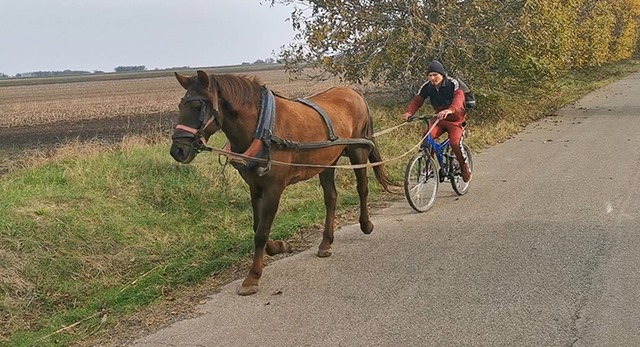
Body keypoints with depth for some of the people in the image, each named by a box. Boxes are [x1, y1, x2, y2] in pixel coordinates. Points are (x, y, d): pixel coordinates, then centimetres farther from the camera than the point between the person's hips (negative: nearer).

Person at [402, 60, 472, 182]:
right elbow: (417, 100, -14)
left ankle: (464, 167, 2)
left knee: (455, 143, -25)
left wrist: (449, 110, -62)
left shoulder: (453, 84, -22)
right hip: (439, 118, 4)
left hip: (456, 119, -4)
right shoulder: (427, 87, -8)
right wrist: (409, 112, -38)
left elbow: (459, 98, -40)